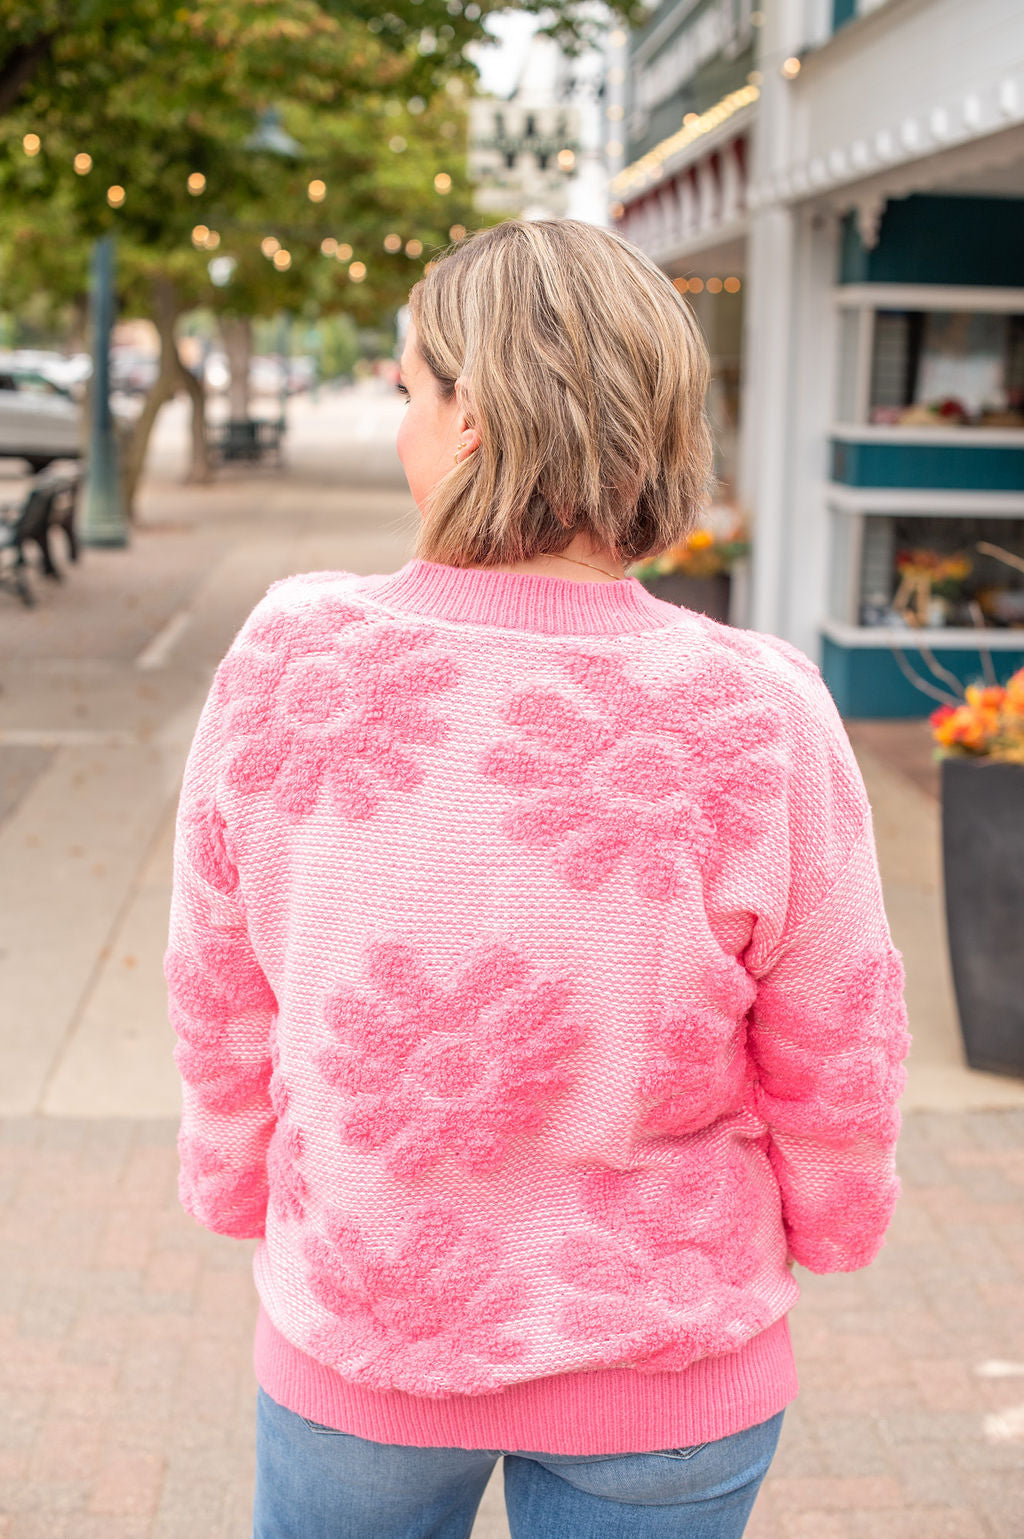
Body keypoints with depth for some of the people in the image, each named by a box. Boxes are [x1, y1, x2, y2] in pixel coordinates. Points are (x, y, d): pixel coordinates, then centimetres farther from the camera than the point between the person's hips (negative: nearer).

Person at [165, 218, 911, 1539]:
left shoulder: (286, 668, -20)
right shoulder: (759, 727, -23)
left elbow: (225, 998, -7)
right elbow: (836, 1059, -11)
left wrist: (239, 1188, 11)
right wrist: (829, 1224, 10)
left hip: (358, 1328, 1)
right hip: (660, 1362, 0)